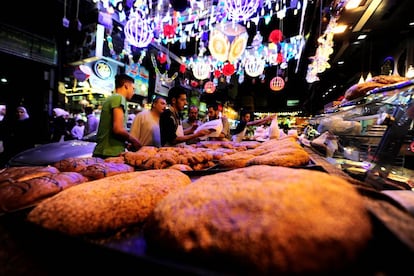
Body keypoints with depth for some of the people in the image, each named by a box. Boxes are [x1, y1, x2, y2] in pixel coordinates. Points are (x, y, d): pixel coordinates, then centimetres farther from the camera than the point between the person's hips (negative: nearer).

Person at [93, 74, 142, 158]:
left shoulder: (111, 98, 18)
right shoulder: (119, 98, -9)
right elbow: (118, 129, -21)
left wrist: (126, 144, 16)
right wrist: (134, 141, -5)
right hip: (110, 154, -9)